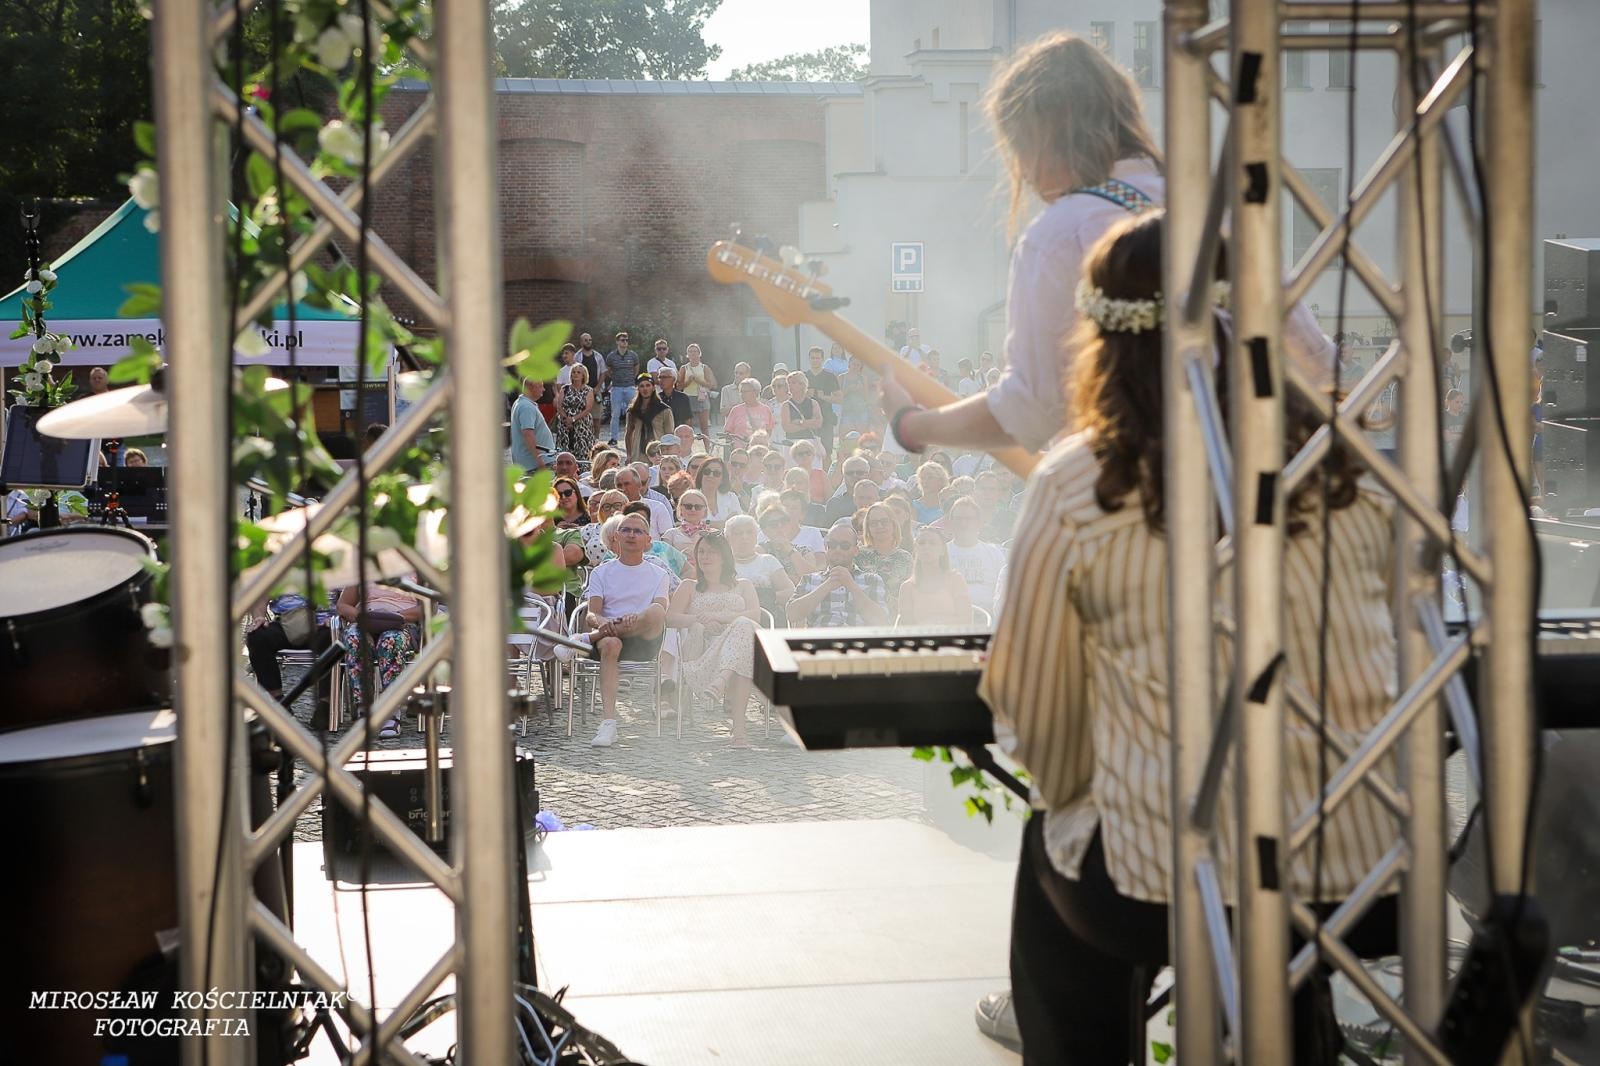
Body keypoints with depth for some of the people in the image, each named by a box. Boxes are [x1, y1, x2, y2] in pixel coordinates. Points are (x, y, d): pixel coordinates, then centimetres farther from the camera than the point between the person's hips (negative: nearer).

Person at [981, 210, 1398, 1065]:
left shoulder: (1074, 488, -9)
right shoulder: (1351, 464, 0)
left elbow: (1036, 713, 1)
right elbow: (1401, 652, 12)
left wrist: (1076, 800, 22)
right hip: (1384, 885, 3)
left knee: (1051, 850, 29)